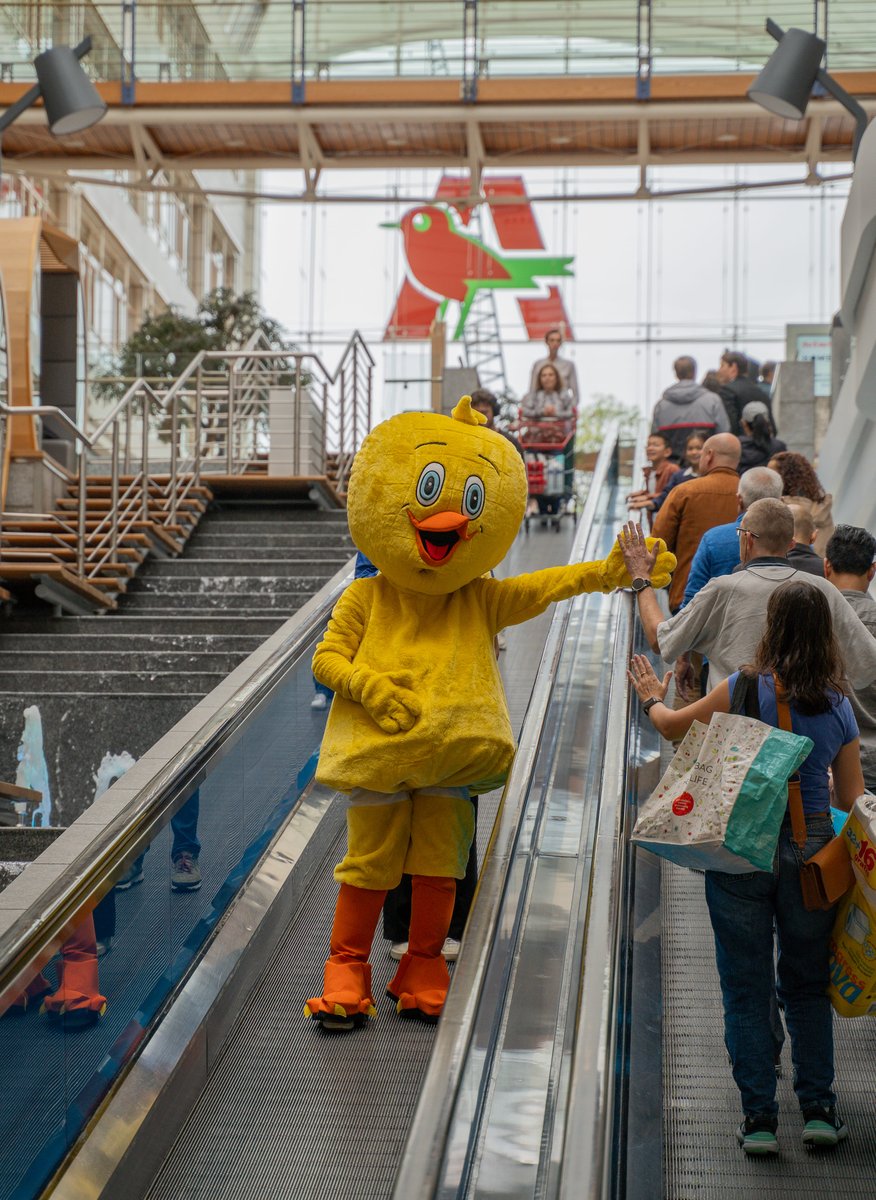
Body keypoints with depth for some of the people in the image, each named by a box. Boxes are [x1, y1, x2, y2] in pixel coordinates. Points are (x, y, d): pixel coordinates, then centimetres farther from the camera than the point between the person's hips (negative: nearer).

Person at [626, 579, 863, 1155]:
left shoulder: (744, 689, -10)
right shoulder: (839, 708, -2)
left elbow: (673, 725, 5)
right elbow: (853, 801, 4)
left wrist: (653, 698, 26)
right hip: (811, 854, 2)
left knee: (747, 987, 8)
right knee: (807, 985, 18)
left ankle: (759, 1117, 10)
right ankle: (819, 1109, 19)